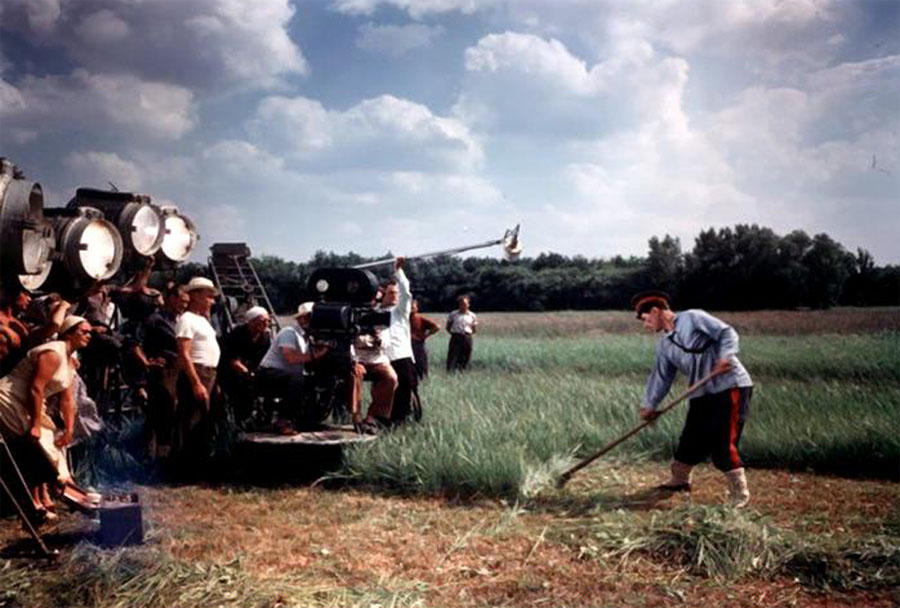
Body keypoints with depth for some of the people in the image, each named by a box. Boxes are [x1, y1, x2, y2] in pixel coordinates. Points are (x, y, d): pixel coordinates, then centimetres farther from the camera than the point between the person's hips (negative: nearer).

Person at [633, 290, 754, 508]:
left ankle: (739, 494, 3)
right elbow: (661, 376, 15)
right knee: (690, 441, 12)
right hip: (702, 395, 8)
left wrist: (725, 356, -27)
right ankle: (679, 480, 34)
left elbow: (727, 333, -11)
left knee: (723, 444, -10)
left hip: (730, 386, -7)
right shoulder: (664, 345, 15)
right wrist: (650, 404, 7)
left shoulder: (692, 318, -7)